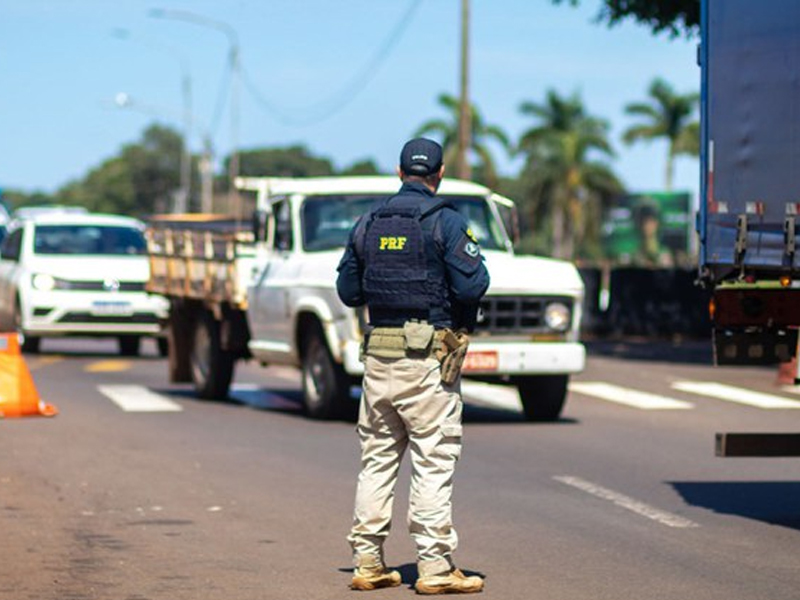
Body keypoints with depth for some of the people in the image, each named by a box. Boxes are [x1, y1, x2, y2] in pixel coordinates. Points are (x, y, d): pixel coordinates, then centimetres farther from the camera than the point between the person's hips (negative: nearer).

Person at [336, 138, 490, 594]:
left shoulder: (369, 223, 10)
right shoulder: (446, 221, -7)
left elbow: (348, 291, 13)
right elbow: (472, 287, -14)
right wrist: (477, 263, 6)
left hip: (379, 352, 5)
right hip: (429, 356, -5)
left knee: (377, 458, 11)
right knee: (434, 461, -3)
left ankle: (368, 562, 12)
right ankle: (435, 566, -4)